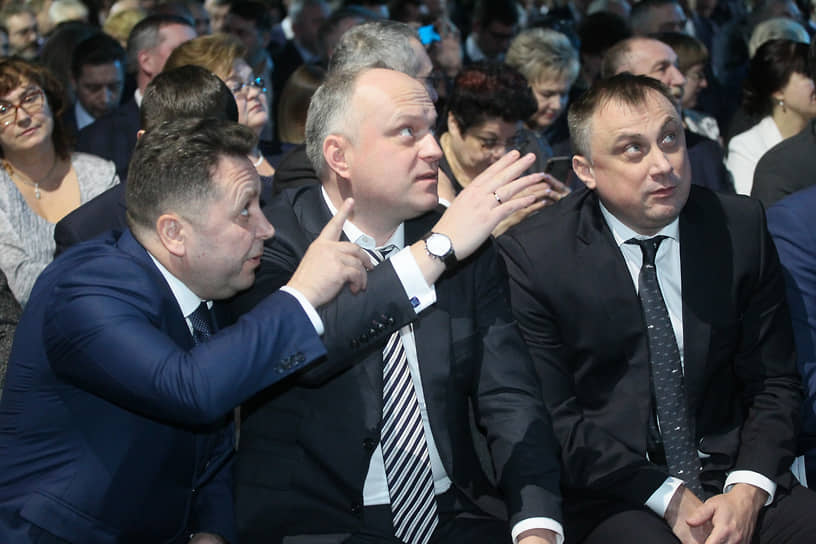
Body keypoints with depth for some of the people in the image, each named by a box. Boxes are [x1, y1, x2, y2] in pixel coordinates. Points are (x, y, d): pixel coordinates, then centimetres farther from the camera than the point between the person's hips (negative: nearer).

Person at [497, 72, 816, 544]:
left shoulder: (742, 227, 3)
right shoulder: (532, 256, -6)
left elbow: (774, 383, 6)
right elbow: (554, 416, -6)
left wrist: (747, 492, -11)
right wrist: (669, 498, -13)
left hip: (731, 475, 3)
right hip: (610, 495, -3)